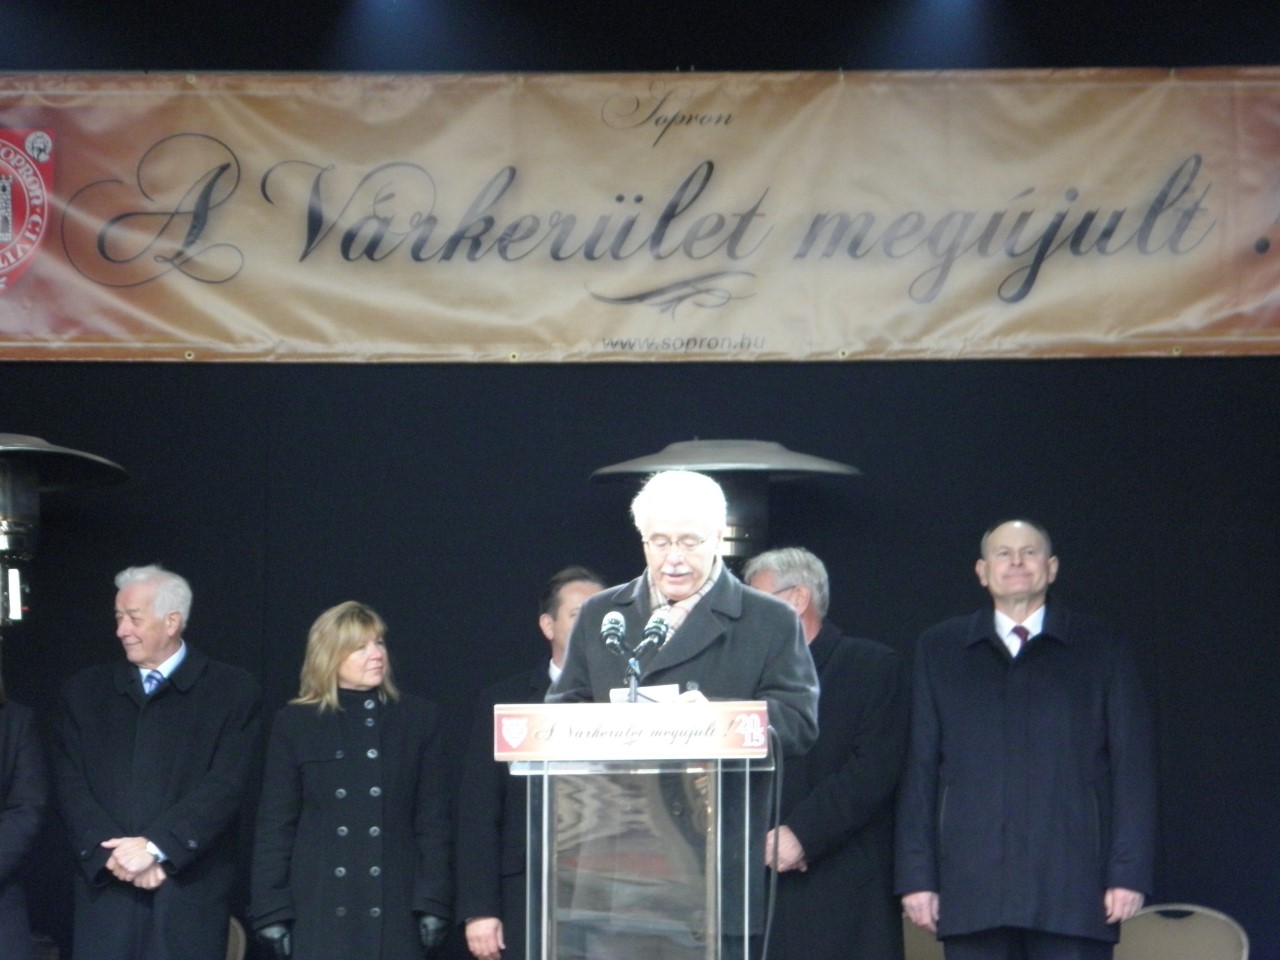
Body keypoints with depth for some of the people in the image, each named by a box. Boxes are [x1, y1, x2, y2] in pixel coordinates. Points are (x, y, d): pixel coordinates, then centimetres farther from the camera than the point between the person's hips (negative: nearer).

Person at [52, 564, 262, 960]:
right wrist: (112, 852, -10)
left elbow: (225, 784, -6)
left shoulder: (232, 690, 3)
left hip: (190, 893, -2)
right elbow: (70, 782, 6)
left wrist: (155, 846, -15)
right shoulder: (86, 690, 14)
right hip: (105, 890, 2)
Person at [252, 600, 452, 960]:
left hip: (394, 913, 1)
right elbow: (274, 826, 6)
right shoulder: (295, 724, 7)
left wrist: (433, 904, -1)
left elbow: (433, 820, 7)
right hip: (319, 914, 0)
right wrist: (272, 912, -1)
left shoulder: (418, 718, 9)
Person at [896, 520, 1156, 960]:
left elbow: (1132, 770, 6)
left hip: (1073, 889, -1)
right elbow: (920, 769, 11)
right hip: (972, 886, 1)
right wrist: (917, 875, 3)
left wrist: (1128, 873, -3)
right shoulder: (941, 650, 15)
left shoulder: (1101, 650, 11)